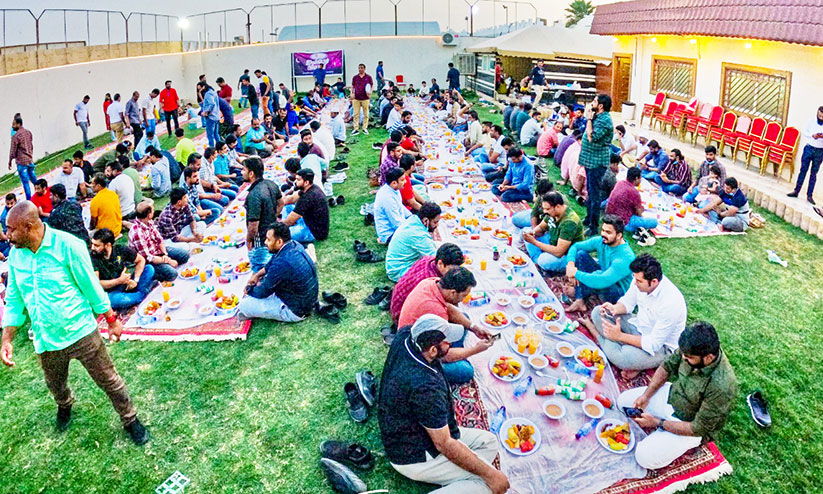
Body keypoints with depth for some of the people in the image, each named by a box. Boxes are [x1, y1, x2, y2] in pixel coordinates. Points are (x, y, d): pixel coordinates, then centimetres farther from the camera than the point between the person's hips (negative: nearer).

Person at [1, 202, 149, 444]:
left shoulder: (67, 246, -17)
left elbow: (92, 287, -9)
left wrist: (112, 320, -3)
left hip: (81, 333, -5)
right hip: (45, 340, 5)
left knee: (108, 380, 3)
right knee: (55, 384, 25)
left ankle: (130, 420, 24)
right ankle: (65, 405, 59)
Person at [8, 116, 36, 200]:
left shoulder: (15, 136, -14)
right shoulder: (28, 132, 6)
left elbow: (13, 151, -10)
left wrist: (10, 162, 1)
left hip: (21, 162, -7)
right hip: (30, 160, 7)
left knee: (25, 182, -3)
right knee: (34, 180, 18)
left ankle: (29, 200, -1)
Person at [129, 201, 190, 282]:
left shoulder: (149, 222, -7)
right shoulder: (137, 232, -31)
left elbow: (159, 239, 3)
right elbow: (146, 257, -27)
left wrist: (165, 254, -13)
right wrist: (167, 260, -19)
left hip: (158, 250, 8)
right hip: (147, 261, -8)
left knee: (185, 254, 4)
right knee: (172, 274, -27)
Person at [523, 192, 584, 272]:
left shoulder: (569, 222, -33)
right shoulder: (552, 212, -9)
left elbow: (558, 252, -34)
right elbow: (540, 227, 9)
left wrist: (534, 241, -31)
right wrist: (533, 232, -16)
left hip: (566, 256, -8)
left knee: (545, 261, -38)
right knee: (526, 231, 1)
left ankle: (540, 261, -2)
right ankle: (537, 261, -7)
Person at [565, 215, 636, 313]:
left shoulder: (625, 257, -34)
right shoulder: (601, 241, -11)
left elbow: (603, 281, -45)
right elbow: (575, 246, -1)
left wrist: (576, 273, -37)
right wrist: (570, 263, -22)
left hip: (620, 293, -8)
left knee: (599, 274, -38)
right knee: (581, 254, -10)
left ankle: (579, 292, -1)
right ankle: (579, 301, -15)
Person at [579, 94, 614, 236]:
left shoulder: (604, 120, -18)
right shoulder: (598, 117, 11)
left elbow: (592, 137, -25)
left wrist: (589, 119, -19)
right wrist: (589, 117, 10)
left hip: (597, 162, -10)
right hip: (591, 160, 10)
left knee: (594, 194, -6)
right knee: (590, 191, 20)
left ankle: (593, 227, -1)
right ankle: (588, 219, 34)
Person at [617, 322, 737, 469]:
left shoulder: (722, 387, -37)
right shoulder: (691, 349, -20)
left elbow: (698, 429, -27)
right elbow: (667, 367, 0)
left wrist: (657, 422, -22)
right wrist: (646, 395, -10)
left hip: (688, 423, -6)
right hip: (671, 395, 7)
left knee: (645, 457, -19)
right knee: (623, 400, 5)